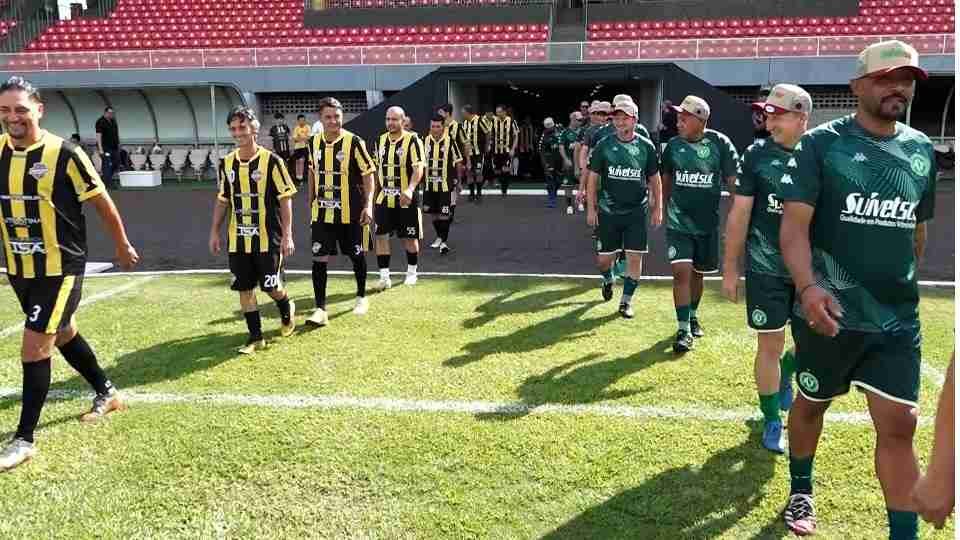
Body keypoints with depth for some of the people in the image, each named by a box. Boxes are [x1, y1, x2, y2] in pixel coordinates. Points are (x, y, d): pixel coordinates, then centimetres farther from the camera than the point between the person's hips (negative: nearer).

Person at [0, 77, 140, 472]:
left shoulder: (64, 154, -17)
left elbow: (102, 203, -6)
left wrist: (122, 246, 4)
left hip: (60, 269, -7)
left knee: (34, 349, -7)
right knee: (63, 334, 21)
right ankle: (107, 394, 42)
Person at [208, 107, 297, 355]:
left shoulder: (272, 161, -9)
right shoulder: (226, 164, 5)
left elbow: (285, 199, -8)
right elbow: (222, 200, 14)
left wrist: (287, 235, -13)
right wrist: (215, 231, 11)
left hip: (268, 238, -4)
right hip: (238, 239, 4)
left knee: (271, 286, 0)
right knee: (244, 288, 5)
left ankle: (287, 312, 33)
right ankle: (255, 337, 16)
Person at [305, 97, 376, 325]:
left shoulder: (354, 142, -11)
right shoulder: (313, 143, 2)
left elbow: (368, 175, -9)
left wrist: (368, 205, -17)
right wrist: (311, 202, 18)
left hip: (351, 212, -3)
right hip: (322, 213, 3)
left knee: (357, 255, 13)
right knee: (319, 259, -4)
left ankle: (362, 298, 35)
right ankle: (320, 309, 1)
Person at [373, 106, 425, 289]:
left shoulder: (412, 140, -10)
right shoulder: (380, 140, 8)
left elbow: (418, 169, -18)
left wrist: (410, 189, -33)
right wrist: (375, 191, 19)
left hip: (406, 199, -4)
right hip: (384, 198, 4)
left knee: (410, 237, 8)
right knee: (380, 235, -3)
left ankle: (412, 272, 28)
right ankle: (384, 276, 4)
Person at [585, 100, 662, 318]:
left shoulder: (646, 146, 0)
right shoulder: (604, 145, -2)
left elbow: (654, 179, 9)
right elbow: (593, 177, 2)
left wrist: (657, 208, 6)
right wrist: (591, 208, -1)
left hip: (637, 211, 0)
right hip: (608, 211, 0)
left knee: (635, 257, -1)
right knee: (603, 258, 6)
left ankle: (626, 301, 13)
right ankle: (608, 280, 41)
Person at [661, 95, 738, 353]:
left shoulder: (720, 144, -10)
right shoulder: (673, 145, -2)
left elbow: (734, 181, -6)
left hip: (708, 223, 0)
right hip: (679, 223, 0)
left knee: (697, 273, 14)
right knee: (681, 272, -11)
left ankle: (692, 315, 37)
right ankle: (684, 330, -4)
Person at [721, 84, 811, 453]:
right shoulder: (757, 155, -6)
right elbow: (739, 214, -4)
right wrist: (730, 268, -4)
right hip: (766, 268, -2)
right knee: (770, 345, 3)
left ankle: (784, 378, 45)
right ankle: (772, 421, 19)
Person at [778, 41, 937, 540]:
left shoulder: (921, 150, 7)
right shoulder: (821, 143, -8)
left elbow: (917, 231, 17)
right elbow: (794, 224, -16)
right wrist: (809, 286, -31)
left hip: (898, 318, 3)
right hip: (830, 312, -3)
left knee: (898, 425, 2)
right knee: (813, 403, 15)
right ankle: (800, 492, 38)